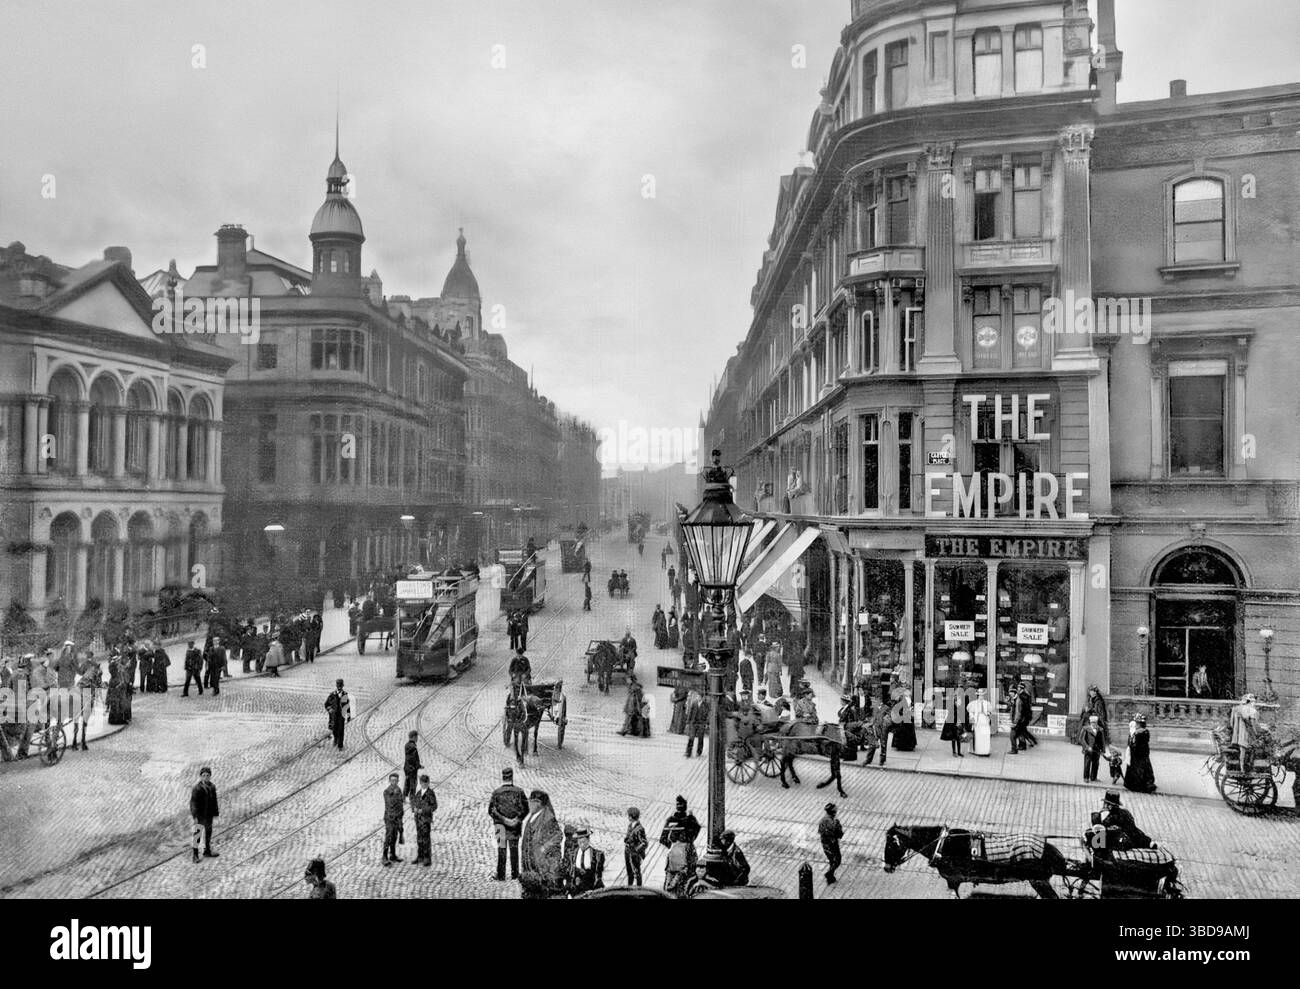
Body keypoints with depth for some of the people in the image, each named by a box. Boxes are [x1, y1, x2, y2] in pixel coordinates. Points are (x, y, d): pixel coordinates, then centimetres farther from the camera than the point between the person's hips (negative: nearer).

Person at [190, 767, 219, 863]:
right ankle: (195, 855, 7)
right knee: (197, 834, -5)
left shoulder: (212, 786, 2)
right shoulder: (197, 788, -17)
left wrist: (216, 813, 12)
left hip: (209, 815, 7)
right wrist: (195, 816, -20)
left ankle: (207, 851, 34)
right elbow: (193, 803, -17)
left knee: (208, 833, 18)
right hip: (200, 815, -7)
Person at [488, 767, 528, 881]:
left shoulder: (496, 792, -9)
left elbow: (491, 811, -11)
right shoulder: (519, 791, -6)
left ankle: (501, 875, 8)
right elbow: (525, 809, -8)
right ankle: (514, 874, 19)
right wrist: (517, 819, -7)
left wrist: (502, 819, -9)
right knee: (514, 849, 14)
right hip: (515, 826, 1)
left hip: (501, 825, -1)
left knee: (501, 850, 8)